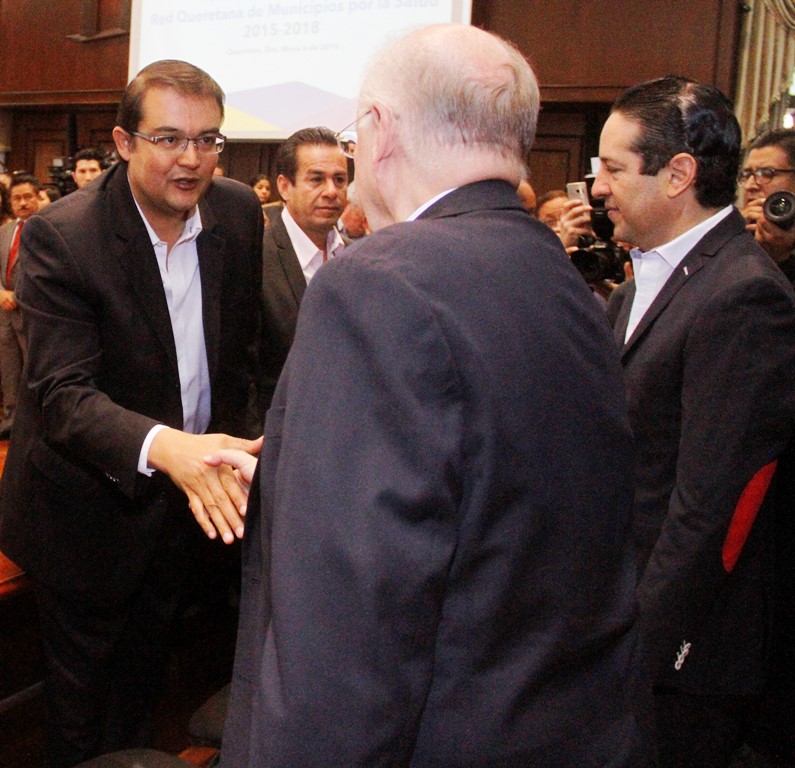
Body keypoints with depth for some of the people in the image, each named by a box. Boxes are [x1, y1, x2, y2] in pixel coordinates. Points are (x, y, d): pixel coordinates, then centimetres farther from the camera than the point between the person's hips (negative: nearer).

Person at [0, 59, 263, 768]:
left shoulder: (240, 213, -7)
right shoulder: (59, 236, -23)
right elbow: (62, 392, -31)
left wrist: (222, 436, 7)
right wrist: (163, 445, -48)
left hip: (188, 496, 5)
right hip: (93, 508, -4)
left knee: (146, 663, 26)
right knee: (81, 690, 16)